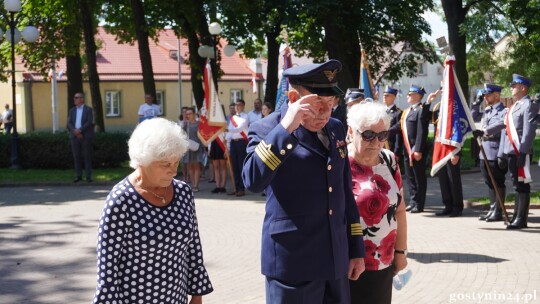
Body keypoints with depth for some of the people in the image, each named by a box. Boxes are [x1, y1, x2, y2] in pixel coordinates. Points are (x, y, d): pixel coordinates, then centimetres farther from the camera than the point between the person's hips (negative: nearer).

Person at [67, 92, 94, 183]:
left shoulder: (88, 110, 3)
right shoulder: (72, 110, 14)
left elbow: (89, 122, -8)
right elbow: (69, 123, 5)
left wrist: (80, 130, -17)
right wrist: (75, 131, -12)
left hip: (86, 136, -3)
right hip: (75, 136, 3)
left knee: (87, 156, -2)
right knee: (76, 156, 2)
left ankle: (88, 176, 1)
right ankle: (78, 176, 6)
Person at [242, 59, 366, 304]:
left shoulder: (335, 129, 10)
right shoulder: (267, 130, -8)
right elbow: (253, 181, -26)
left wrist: (356, 249, 15)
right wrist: (285, 128, -29)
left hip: (336, 260, 6)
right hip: (293, 262, -6)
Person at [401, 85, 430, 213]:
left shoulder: (421, 110, -11)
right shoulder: (407, 111, 16)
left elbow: (422, 132, -17)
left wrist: (418, 150, -21)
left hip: (417, 151, -9)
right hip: (407, 150, 9)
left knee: (419, 178, 0)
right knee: (410, 177, 14)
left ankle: (419, 205, 6)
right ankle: (413, 202, 22)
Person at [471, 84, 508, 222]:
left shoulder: (503, 111, -9)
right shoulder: (487, 111, 17)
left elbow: (500, 124, -27)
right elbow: (473, 117, 30)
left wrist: (483, 131, -34)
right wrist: (477, 102, 18)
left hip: (496, 153, -8)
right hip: (485, 152, 8)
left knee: (498, 183, 0)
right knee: (490, 183, 13)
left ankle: (498, 212, 5)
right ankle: (492, 210, 21)